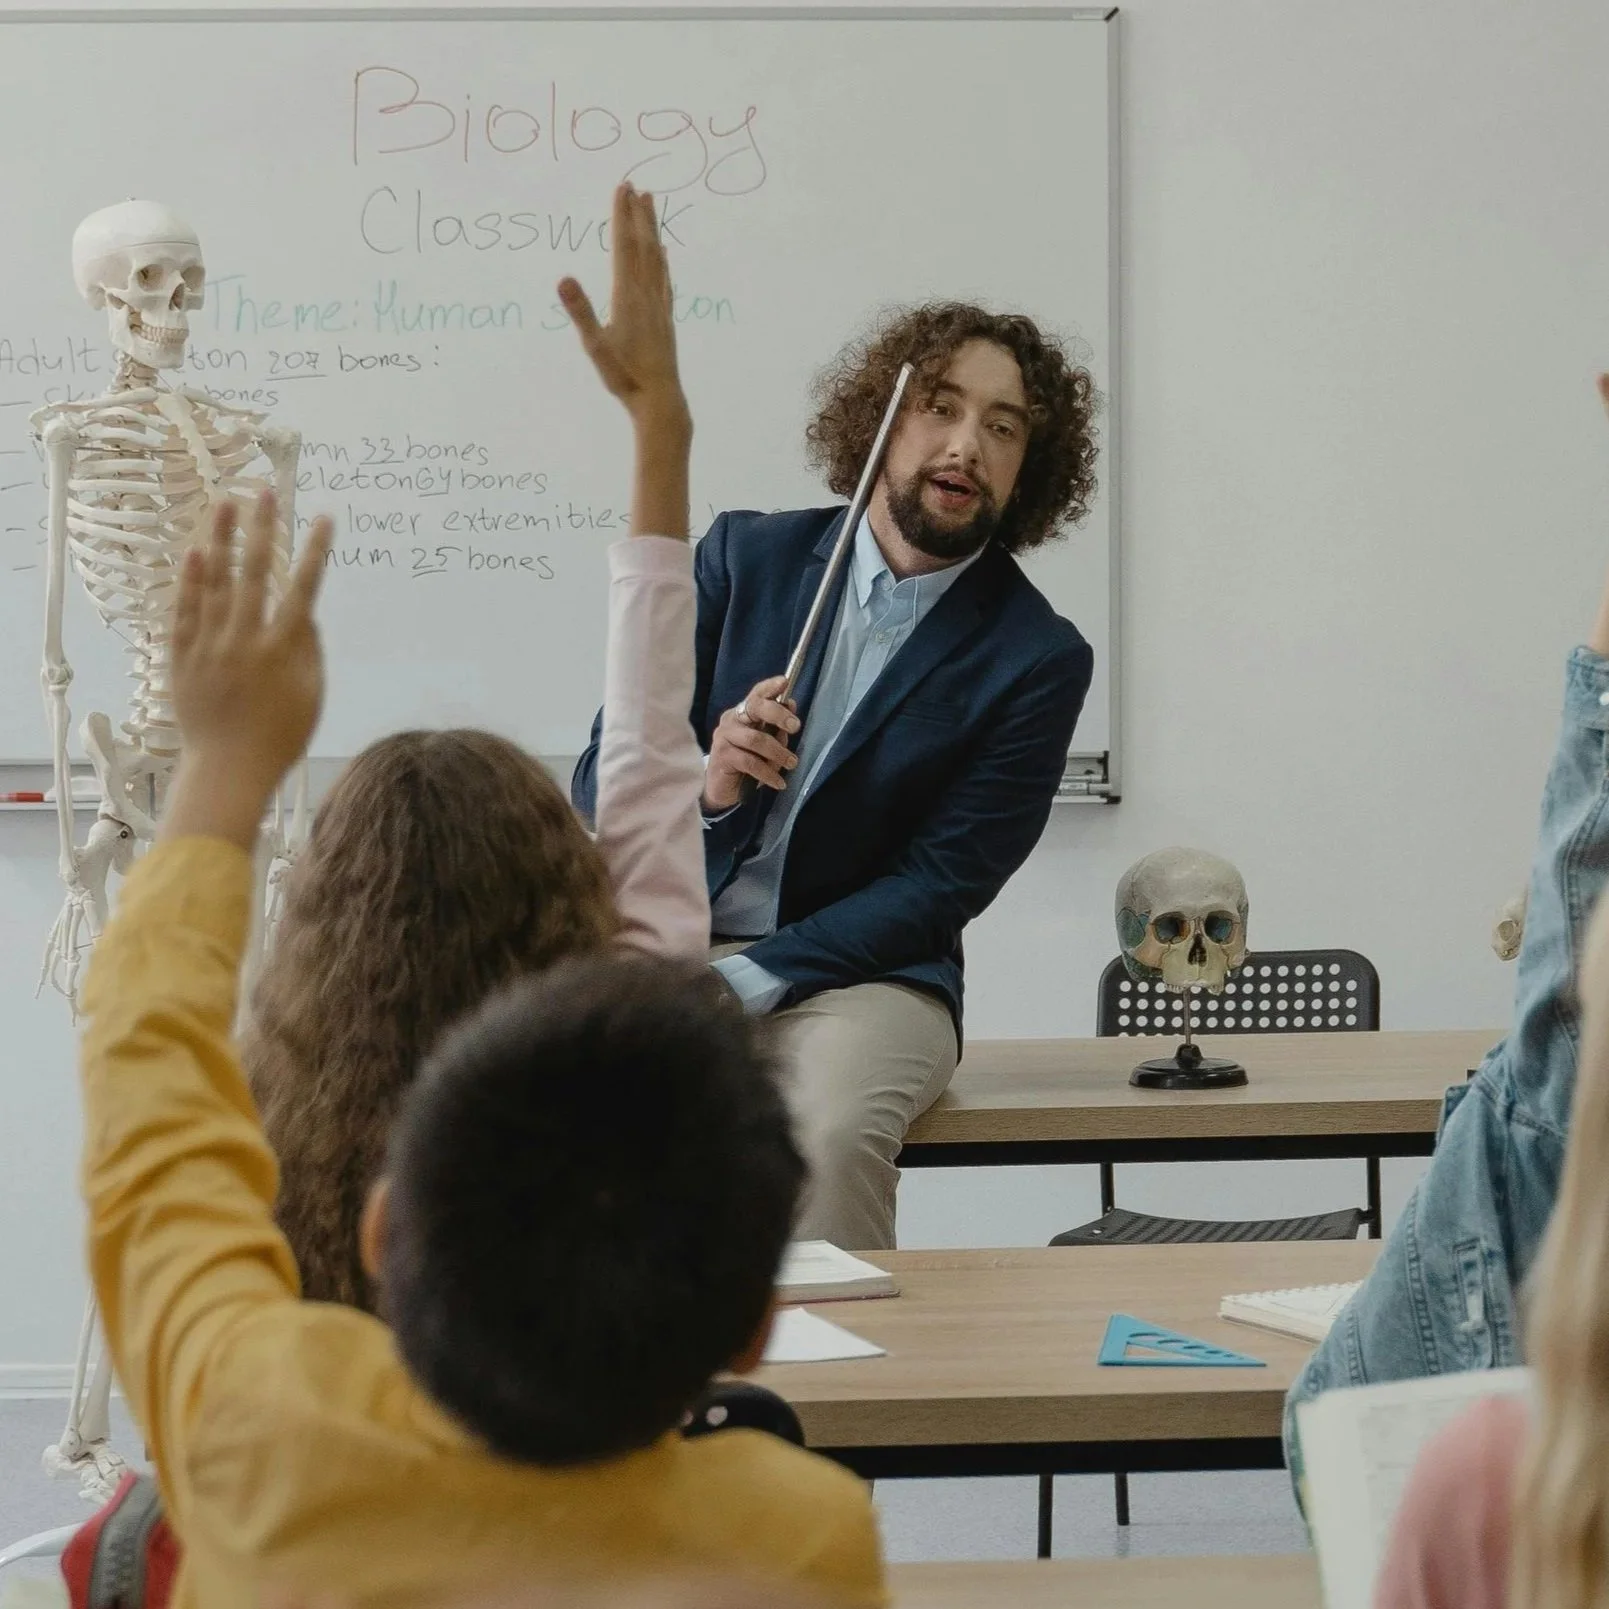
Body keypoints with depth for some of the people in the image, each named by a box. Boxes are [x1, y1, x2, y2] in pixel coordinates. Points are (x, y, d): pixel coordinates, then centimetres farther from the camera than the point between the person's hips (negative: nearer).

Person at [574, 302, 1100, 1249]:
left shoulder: (1038, 661, 1)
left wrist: (736, 985, -17)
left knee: (832, 1133, -34)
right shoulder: (745, 557, 8)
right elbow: (600, 785, 7)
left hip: (859, 969, -2)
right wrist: (700, 787, -17)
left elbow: (937, 889, -6)